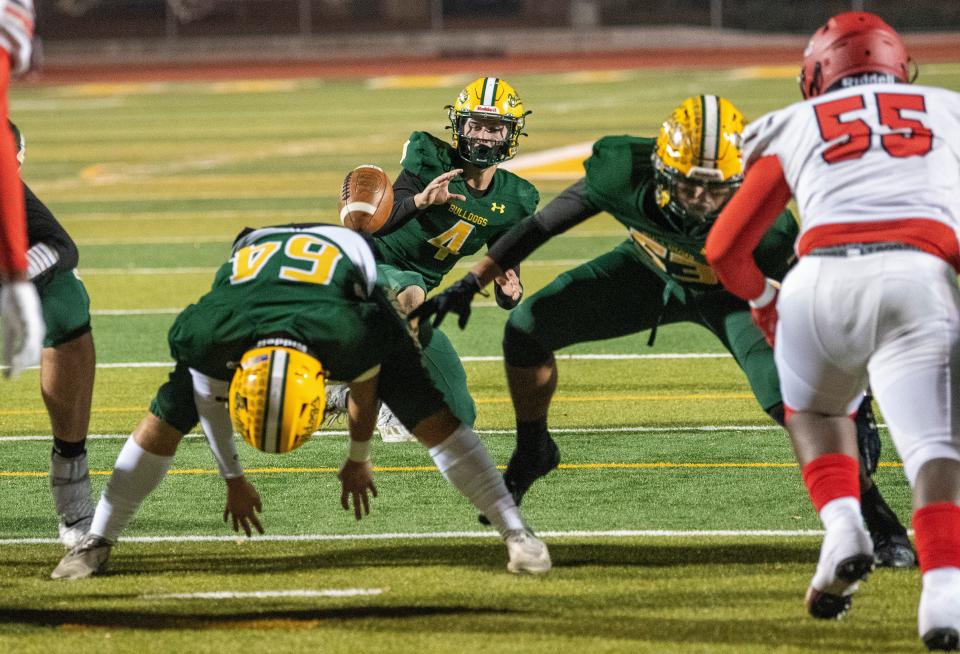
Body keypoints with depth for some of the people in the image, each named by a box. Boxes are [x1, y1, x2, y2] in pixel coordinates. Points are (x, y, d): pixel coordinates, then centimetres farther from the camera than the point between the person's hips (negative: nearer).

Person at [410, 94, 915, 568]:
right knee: (527, 328, -7)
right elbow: (544, 224, -17)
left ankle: (880, 523, -7)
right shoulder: (627, 174, -34)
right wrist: (470, 285, -14)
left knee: (792, 400, -25)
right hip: (651, 271, 3)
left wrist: (857, 402, -27)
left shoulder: (763, 223, -40)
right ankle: (532, 455, 22)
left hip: (731, 294, -3)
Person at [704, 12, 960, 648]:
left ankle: (842, 525, 4)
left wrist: (764, 303, 44)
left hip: (823, 279, 1)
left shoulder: (795, 127, 25)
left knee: (815, 411, 28)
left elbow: (725, 250, 26)